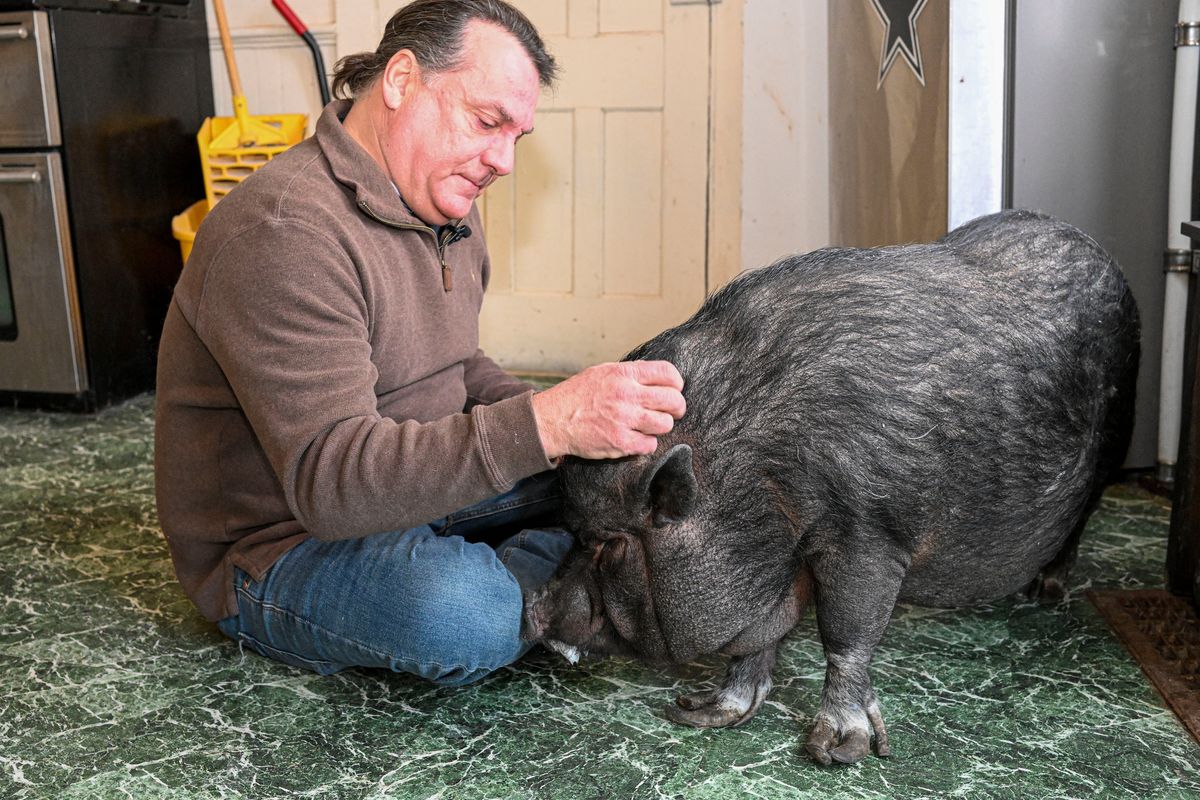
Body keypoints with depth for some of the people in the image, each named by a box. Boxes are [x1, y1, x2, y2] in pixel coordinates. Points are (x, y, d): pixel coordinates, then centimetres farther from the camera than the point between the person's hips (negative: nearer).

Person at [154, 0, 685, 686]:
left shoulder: (446, 212, 6)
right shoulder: (283, 231, -26)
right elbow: (330, 481, -34)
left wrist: (549, 412, -6)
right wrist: (545, 427, -43)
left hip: (411, 493, 8)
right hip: (281, 547, -8)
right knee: (460, 614, -35)